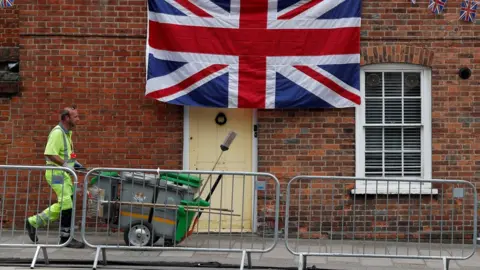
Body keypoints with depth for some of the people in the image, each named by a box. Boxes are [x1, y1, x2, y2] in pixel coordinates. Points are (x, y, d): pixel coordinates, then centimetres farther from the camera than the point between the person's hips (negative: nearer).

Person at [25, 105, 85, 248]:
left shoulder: (67, 132, 14)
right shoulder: (57, 133, -17)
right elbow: (50, 154, -25)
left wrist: (73, 162, 13)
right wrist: (65, 164, -26)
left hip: (64, 174, 10)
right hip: (56, 173, -10)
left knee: (63, 205, 13)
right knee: (67, 204, -8)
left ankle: (33, 222, 21)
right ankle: (65, 238, 0)